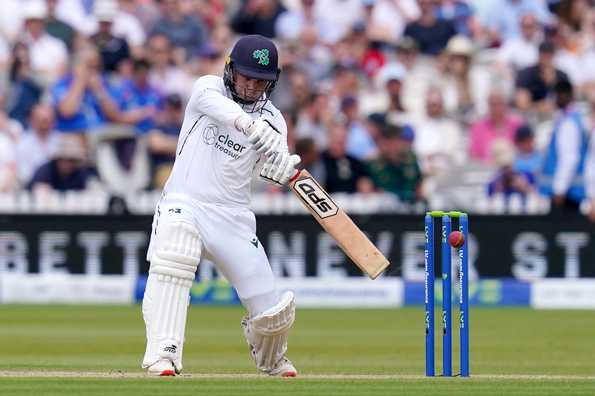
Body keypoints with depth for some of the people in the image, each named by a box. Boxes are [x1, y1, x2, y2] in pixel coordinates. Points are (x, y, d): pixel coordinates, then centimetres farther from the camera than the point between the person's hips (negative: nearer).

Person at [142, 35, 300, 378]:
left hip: (233, 217, 3)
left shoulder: (273, 120, 6)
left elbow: (275, 170, -11)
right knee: (172, 258, -36)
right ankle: (164, 355, -38)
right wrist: (251, 125, -45)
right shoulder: (209, 88, 1)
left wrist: (286, 169, -36)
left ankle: (272, 359, 34)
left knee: (272, 309, -1)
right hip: (184, 204, -3)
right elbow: (214, 104, -25)